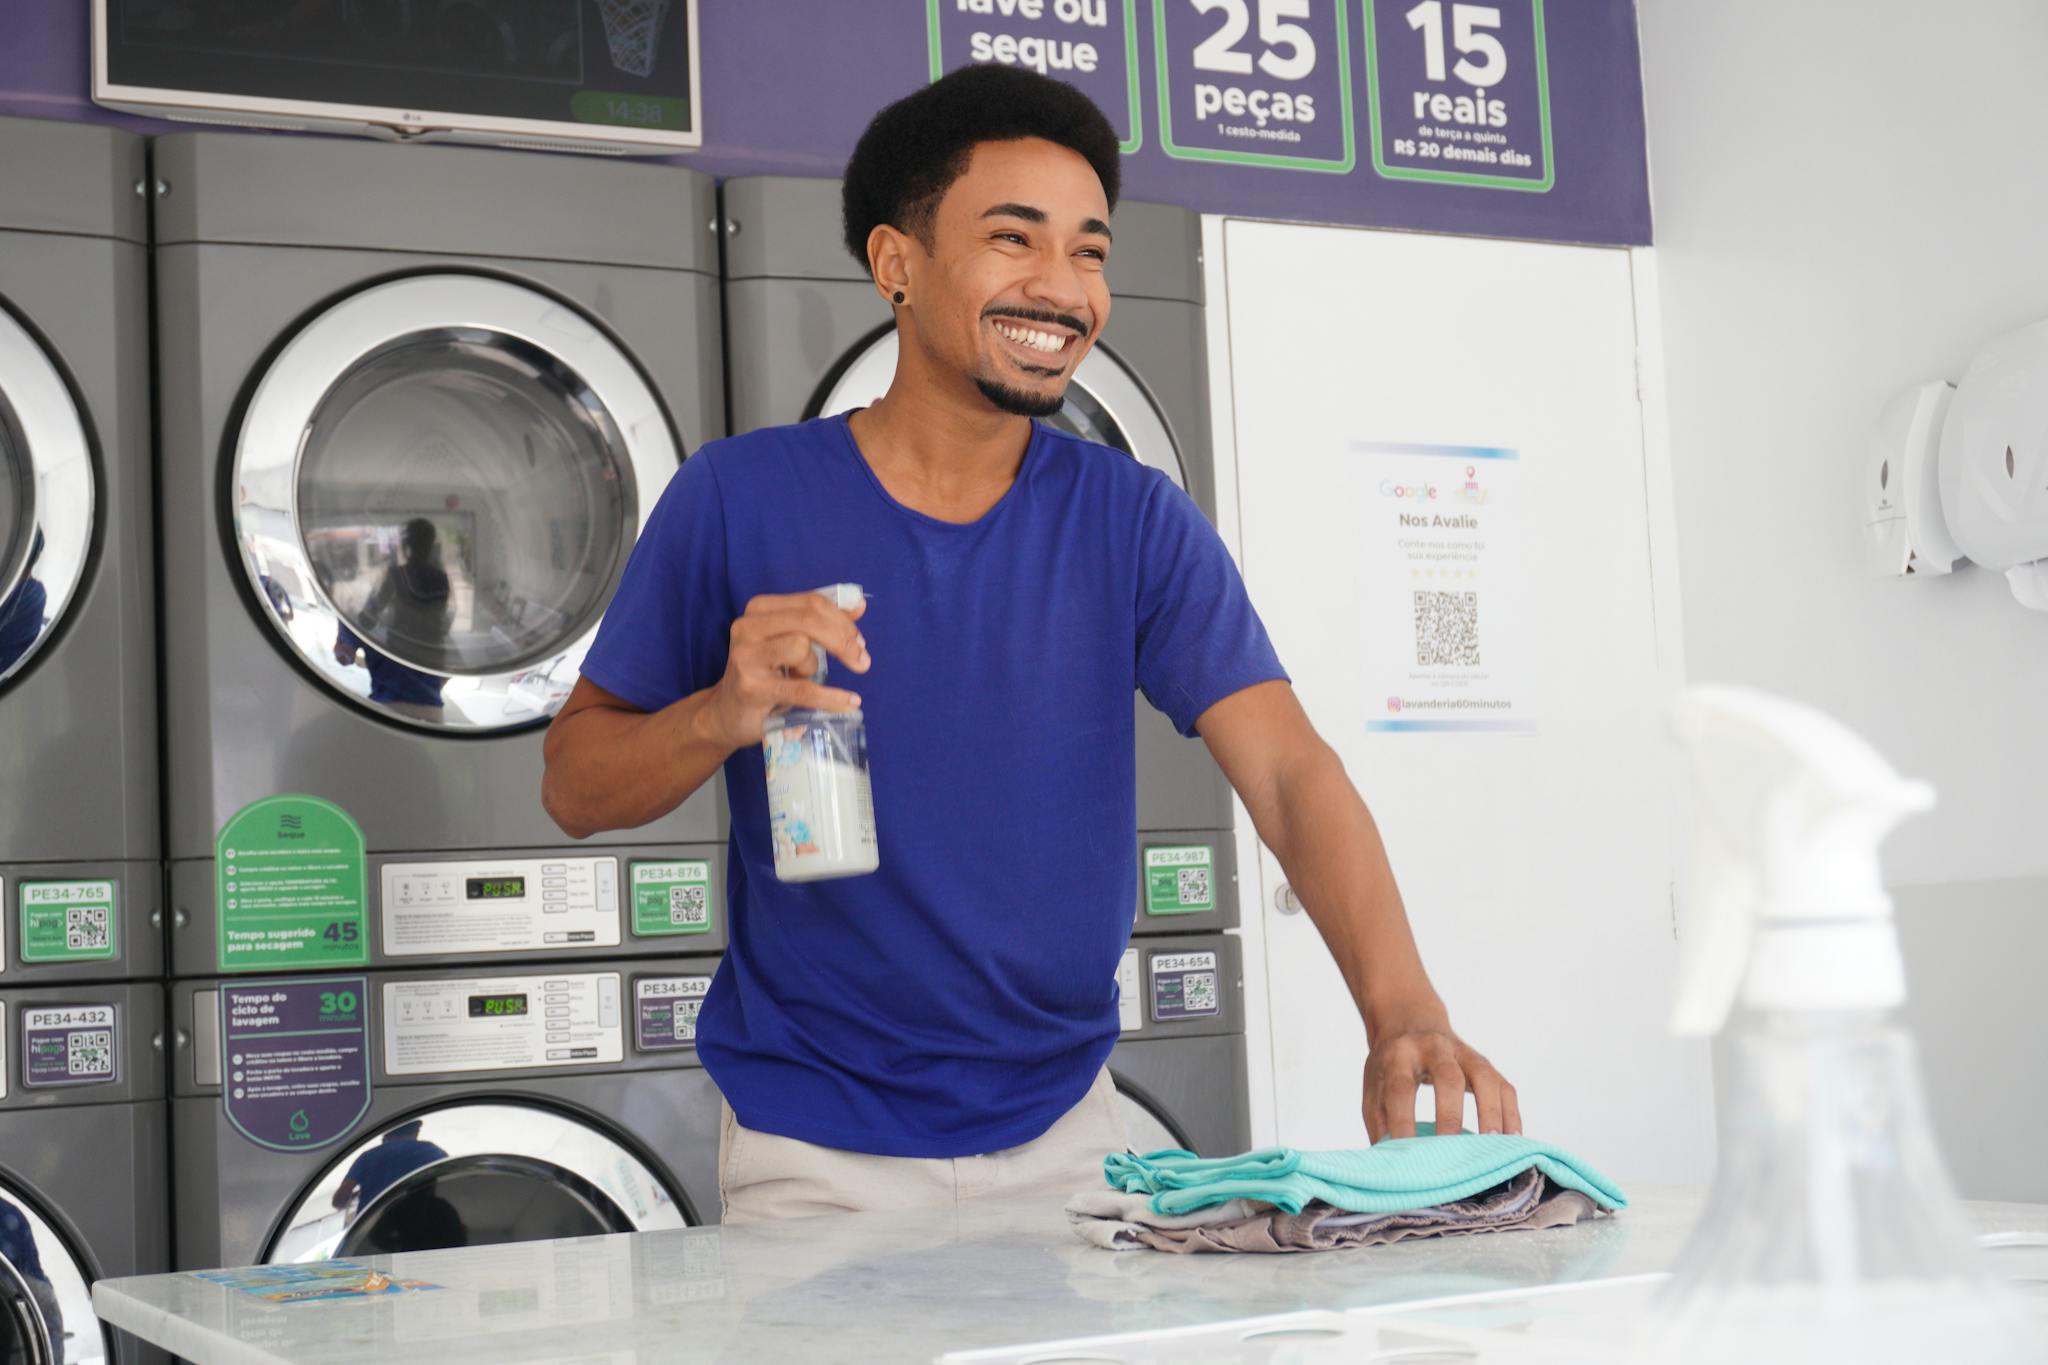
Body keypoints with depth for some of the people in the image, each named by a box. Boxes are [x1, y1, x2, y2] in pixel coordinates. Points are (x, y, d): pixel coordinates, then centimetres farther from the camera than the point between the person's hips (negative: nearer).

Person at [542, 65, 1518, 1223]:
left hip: (1064, 1127, 2)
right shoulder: (741, 500, -8)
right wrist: (722, 716, -24)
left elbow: (1292, 774, -15)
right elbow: (574, 789, -3)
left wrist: (1405, 1016, -31)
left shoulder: (1135, 525, -4)